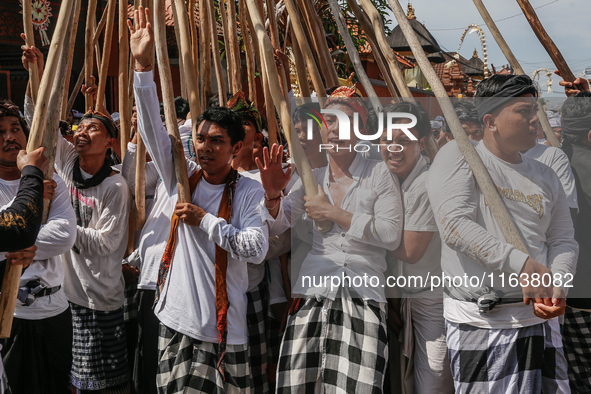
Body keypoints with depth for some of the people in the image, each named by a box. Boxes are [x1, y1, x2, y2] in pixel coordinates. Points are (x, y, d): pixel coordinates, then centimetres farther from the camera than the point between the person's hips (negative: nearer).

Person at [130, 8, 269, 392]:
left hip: (224, 327, -3)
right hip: (176, 320, 3)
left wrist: (205, 220, -15)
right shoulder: (181, 178, 4)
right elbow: (153, 129, -5)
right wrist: (144, 66, -13)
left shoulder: (249, 192, -6)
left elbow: (257, 250, -17)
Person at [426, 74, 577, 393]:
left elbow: (563, 240, 14)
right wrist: (522, 265, -22)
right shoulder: (458, 157, -5)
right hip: (478, 322, -5)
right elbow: (454, 226, -18)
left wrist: (556, 283, -7)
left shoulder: (545, 176, 14)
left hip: (539, 316, 6)